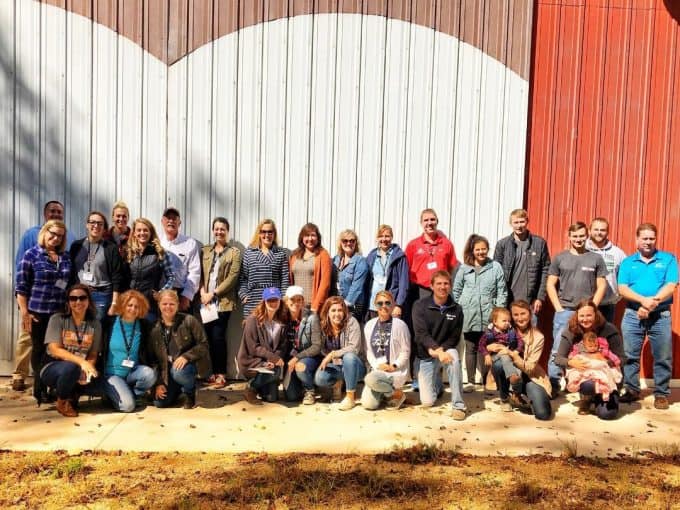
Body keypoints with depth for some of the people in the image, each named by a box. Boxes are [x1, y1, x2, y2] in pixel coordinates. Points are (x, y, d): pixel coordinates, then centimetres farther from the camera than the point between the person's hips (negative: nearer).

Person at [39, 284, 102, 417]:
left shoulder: (95, 324, 1)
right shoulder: (57, 319, -7)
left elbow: (93, 355, 0)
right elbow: (55, 350, -17)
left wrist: (87, 369, -23)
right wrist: (81, 361, -31)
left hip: (80, 370, 3)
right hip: (53, 368, -2)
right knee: (71, 367, -37)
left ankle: (72, 394, 7)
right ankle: (62, 401, -5)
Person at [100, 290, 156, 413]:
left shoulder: (144, 327, 1)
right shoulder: (109, 324, -4)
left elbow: (147, 354, 6)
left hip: (133, 372, 3)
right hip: (112, 374, -3)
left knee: (150, 374, -30)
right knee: (128, 405, -23)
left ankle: (128, 395, -3)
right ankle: (113, 395, 10)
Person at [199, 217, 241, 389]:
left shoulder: (234, 252, 2)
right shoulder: (205, 251, 14)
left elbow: (232, 277, -6)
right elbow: (200, 274, 10)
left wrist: (213, 293, -11)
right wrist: (203, 292, -7)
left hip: (223, 301, -4)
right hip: (206, 301, 4)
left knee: (218, 337, -7)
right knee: (210, 337, 4)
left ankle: (221, 374, 4)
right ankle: (214, 372, 15)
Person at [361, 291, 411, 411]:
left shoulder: (400, 325, -8)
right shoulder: (369, 325, 5)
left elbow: (405, 351, -5)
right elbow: (369, 350, 6)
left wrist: (394, 366, -16)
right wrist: (377, 365, -10)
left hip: (396, 372, -4)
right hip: (377, 369, 5)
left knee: (370, 379, -33)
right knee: (368, 404, -12)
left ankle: (397, 394, -4)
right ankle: (385, 392, 23)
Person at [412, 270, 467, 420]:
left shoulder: (456, 309, -3)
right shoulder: (420, 306, -9)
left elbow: (454, 337, -3)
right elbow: (421, 333, -18)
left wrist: (440, 349, -20)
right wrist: (437, 350, -32)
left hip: (446, 350, 0)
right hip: (426, 356, 0)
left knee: (453, 356, -37)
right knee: (427, 402, -6)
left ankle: (458, 405, -26)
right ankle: (437, 383, 32)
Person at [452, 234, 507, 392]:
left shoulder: (495, 267, 3)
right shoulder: (464, 268, 7)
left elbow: (502, 292, 2)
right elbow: (456, 290, 11)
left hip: (488, 316, -1)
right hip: (468, 316, 1)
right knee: (470, 348, 7)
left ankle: (484, 380, 11)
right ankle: (471, 381, 15)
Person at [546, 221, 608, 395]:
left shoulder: (596, 259, 7)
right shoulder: (559, 258, 5)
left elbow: (602, 286, 6)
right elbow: (550, 285, 4)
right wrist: (559, 308, -4)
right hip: (564, 311, 0)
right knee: (558, 350, -1)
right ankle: (553, 386, 6)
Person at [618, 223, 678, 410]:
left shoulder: (668, 259, 5)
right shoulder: (627, 262, 8)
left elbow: (671, 286, -7)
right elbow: (622, 289, -3)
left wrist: (652, 302, -19)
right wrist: (643, 300, -19)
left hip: (661, 315, -1)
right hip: (632, 315, 1)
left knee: (663, 358, 3)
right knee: (629, 355, 5)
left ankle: (661, 394, 15)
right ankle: (632, 390, 18)